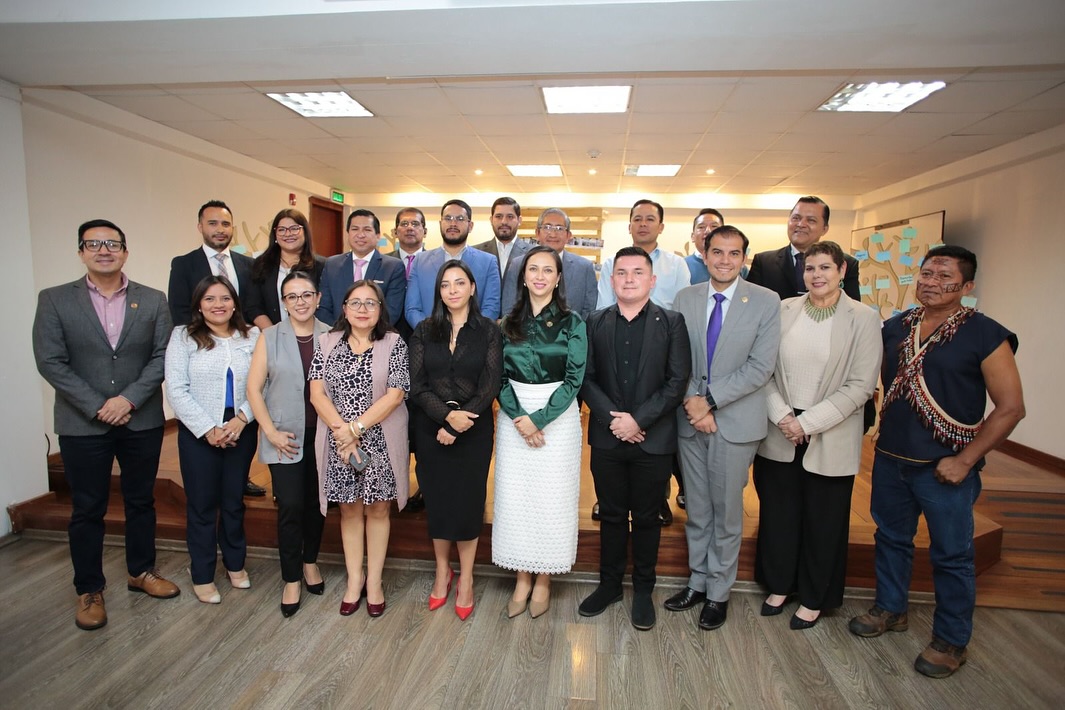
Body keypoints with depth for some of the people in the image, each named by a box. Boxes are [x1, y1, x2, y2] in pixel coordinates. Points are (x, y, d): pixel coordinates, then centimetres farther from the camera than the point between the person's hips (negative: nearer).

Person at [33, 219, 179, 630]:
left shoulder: (153, 301, 2)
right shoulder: (54, 300, -1)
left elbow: (162, 357, -3)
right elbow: (50, 362, -7)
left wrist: (128, 399, -15)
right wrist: (97, 407, -14)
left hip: (142, 421, 1)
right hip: (82, 425, -1)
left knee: (141, 502, 14)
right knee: (87, 510, 10)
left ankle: (141, 572, 32)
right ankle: (89, 590, 25)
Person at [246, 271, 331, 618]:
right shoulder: (269, 338, -1)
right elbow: (254, 389, -1)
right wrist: (271, 432, -8)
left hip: (323, 435, 1)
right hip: (286, 438, -1)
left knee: (316, 502, 12)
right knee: (290, 507, -2)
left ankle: (310, 561, 35)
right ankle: (291, 579, 16)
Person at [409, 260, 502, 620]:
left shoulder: (488, 331, -2)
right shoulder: (424, 331, 2)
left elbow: (490, 385, -7)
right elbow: (416, 385, -3)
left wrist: (460, 423, -15)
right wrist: (447, 415, -18)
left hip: (474, 429, -1)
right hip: (431, 428, 2)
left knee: (468, 500, 6)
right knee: (437, 499, 10)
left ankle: (465, 579, 24)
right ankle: (442, 571, 31)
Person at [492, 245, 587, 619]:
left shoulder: (572, 323, -3)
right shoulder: (509, 323, 6)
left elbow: (574, 379, -8)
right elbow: (500, 377, 3)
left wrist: (539, 419, -15)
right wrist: (518, 417, -12)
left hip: (558, 416, -3)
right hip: (513, 417, 3)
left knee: (551, 498, 4)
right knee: (514, 496, 7)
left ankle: (543, 581, 23)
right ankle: (522, 579, 24)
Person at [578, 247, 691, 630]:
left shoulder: (672, 322, -2)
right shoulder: (596, 322, 4)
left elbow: (678, 380, -8)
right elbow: (586, 378, 0)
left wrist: (638, 419, -15)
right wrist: (613, 418, -12)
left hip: (653, 440, -1)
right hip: (607, 437, 2)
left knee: (646, 518, 12)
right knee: (611, 515, 14)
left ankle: (643, 590, 30)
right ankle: (609, 584, 32)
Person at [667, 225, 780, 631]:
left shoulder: (765, 302, -5)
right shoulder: (685, 298, 3)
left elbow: (760, 367, -12)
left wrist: (710, 400, -16)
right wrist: (693, 403, -11)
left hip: (735, 422, -2)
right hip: (691, 420, 3)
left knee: (727, 513, 10)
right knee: (696, 511, 15)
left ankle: (718, 593, 28)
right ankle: (697, 583, 33)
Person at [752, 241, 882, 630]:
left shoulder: (864, 318, -5)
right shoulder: (784, 311, 2)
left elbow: (861, 385, -9)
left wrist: (808, 423, -14)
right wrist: (781, 416, -12)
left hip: (830, 441, -2)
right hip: (779, 437, 2)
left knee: (823, 522, 11)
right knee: (777, 514, 13)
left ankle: (814, 599, 32)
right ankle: (779, 585, 35)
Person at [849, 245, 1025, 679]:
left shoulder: (985, 335, -10)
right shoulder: (894, 327, 3)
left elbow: (1011, 407, -10)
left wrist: (964, 461, -13)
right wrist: (885, 426, 7)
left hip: (945, 468, -4)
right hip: (890, 459, 5)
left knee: (951, 555, 10)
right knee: (891, 538, 19)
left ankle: (951, 641, 29)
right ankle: (890, 609, 40)